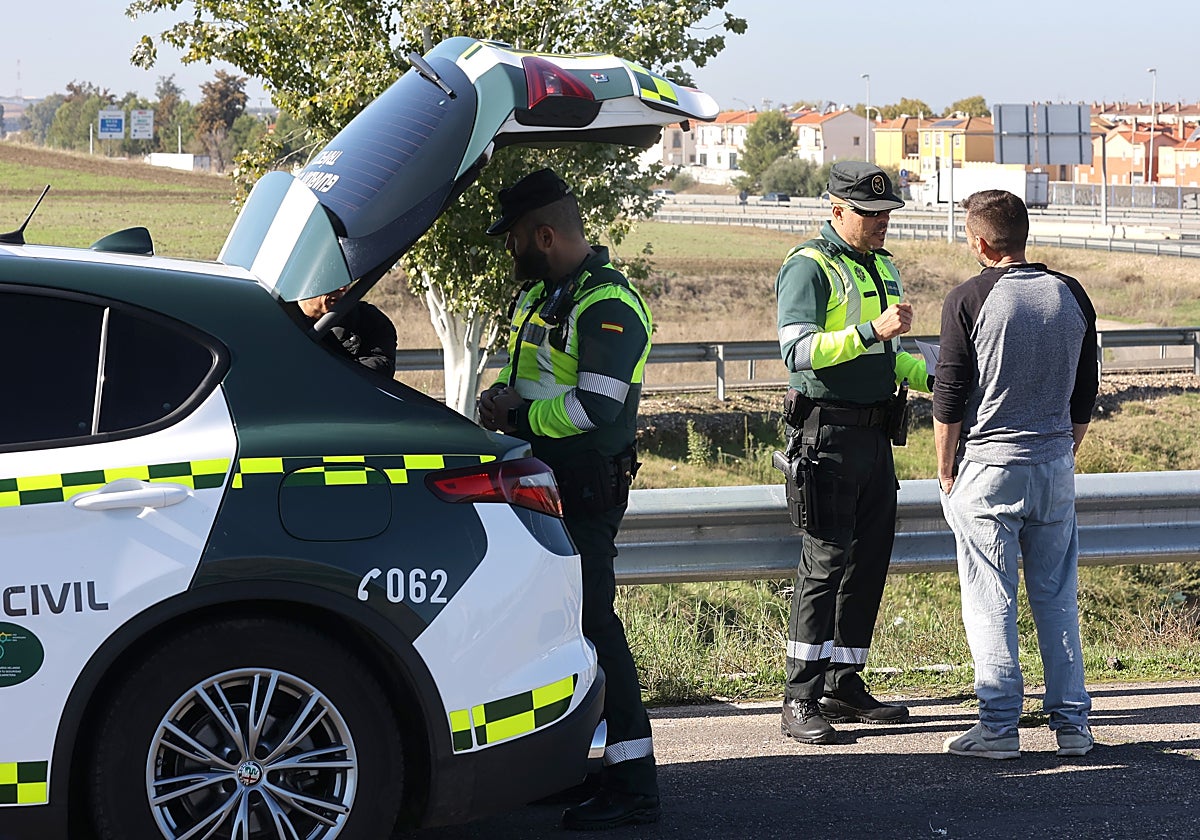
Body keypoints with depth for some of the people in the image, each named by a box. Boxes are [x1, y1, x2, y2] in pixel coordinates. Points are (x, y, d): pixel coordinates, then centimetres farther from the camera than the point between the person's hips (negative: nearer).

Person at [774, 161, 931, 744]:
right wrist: (872, 331, -27)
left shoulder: (882, 268, 18)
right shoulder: (809, 267, -9)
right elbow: (797, 350, -21)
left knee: (869, 561, 10)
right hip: (828, 432, -9)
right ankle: (801, 700, -8)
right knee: (826, 562, -10)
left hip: (875, 434, 9)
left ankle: (844, 685, 19)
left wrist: (933, 378, 13)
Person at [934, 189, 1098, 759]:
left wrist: (945, 475, 3)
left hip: (987, 468, -4)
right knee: (1057, 598, 11)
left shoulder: (969, 301, -10)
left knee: (990, 601, 1)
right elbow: (1086, 393, 10)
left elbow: (949, 398, -8)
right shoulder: (1071, 296, 4)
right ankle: (1072, 723, 12)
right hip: (1055, 467, 4)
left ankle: (999, 727, 1)